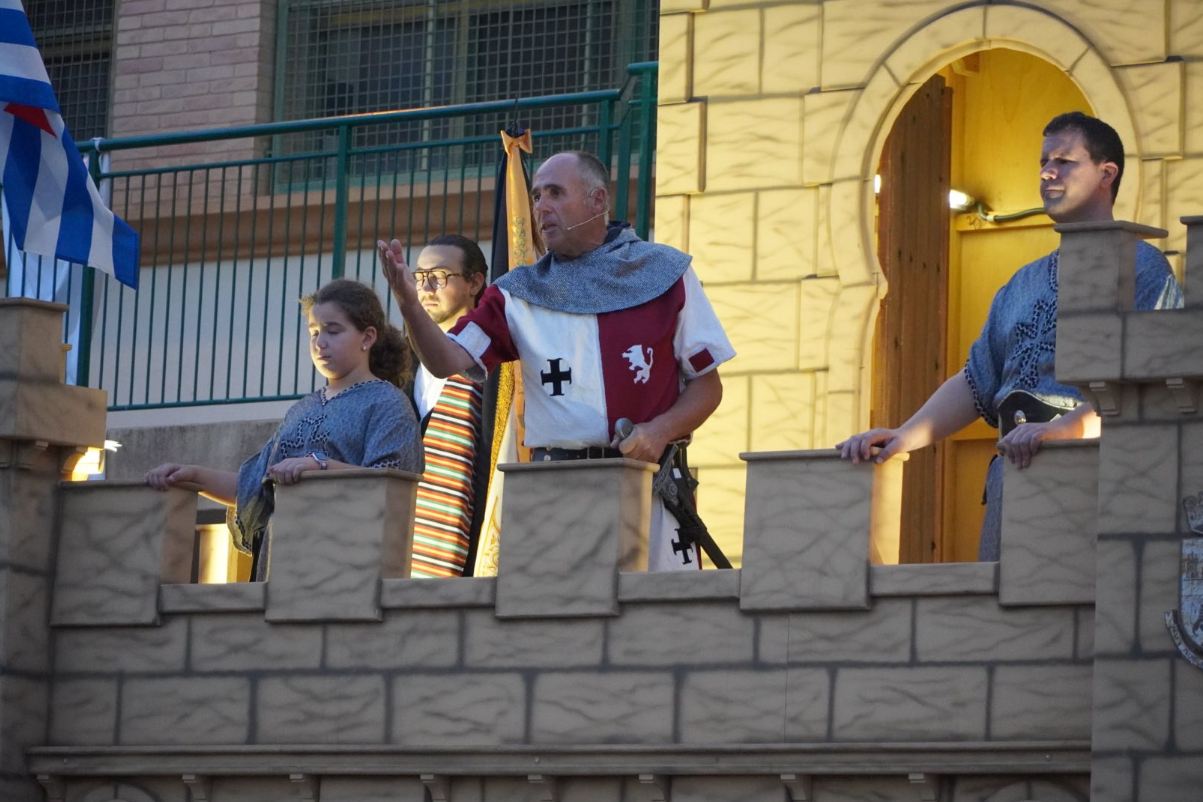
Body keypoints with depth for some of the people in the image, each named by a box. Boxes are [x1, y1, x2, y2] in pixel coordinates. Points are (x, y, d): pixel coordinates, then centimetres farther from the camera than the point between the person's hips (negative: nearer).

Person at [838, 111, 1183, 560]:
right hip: (1011, 466, 7)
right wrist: (905, 436, 7)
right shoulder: (1024, 283, 26)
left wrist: (1063, 429, -27)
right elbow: (978, 380, 23)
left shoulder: (1142, 268, 2)